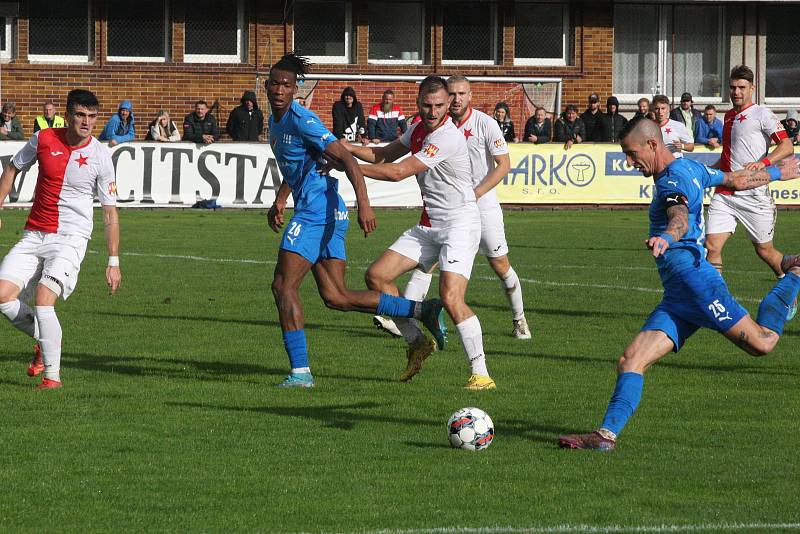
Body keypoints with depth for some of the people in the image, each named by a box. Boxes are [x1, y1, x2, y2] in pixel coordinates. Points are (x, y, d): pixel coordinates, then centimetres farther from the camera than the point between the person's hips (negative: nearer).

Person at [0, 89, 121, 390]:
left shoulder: (100, 156, -8)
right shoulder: (43, 139, -2)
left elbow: (110, 212, -2)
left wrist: (114, 262, -5)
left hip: (71, 239, -4)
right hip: (33, 236, 4)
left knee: (43, 297, -24)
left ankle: (52, 374, -13)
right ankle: (44, 339, 16)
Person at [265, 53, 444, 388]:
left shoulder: (301, 121, -14)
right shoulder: (276, 120, 15)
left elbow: (346, 160, -22)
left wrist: (364, 204, -30)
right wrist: (280, 201, 30)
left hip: (315, 212, -10)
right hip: (328, 215, 10)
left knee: (283, 286, -9)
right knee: (336, 297, 7)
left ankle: (300, 372, -8)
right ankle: (422, 310, 10)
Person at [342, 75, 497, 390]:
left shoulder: (448, 137, -21)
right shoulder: (419, 130, 9)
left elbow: (398, 172, -20)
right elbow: (385, 155, 22)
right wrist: (348, 148, 5)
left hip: (460, 224, -9)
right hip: (428, 226, 9)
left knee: (451, 297, -23)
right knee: (377, 275, 3)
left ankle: (481, 374, -20)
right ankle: (417, 343, 16)